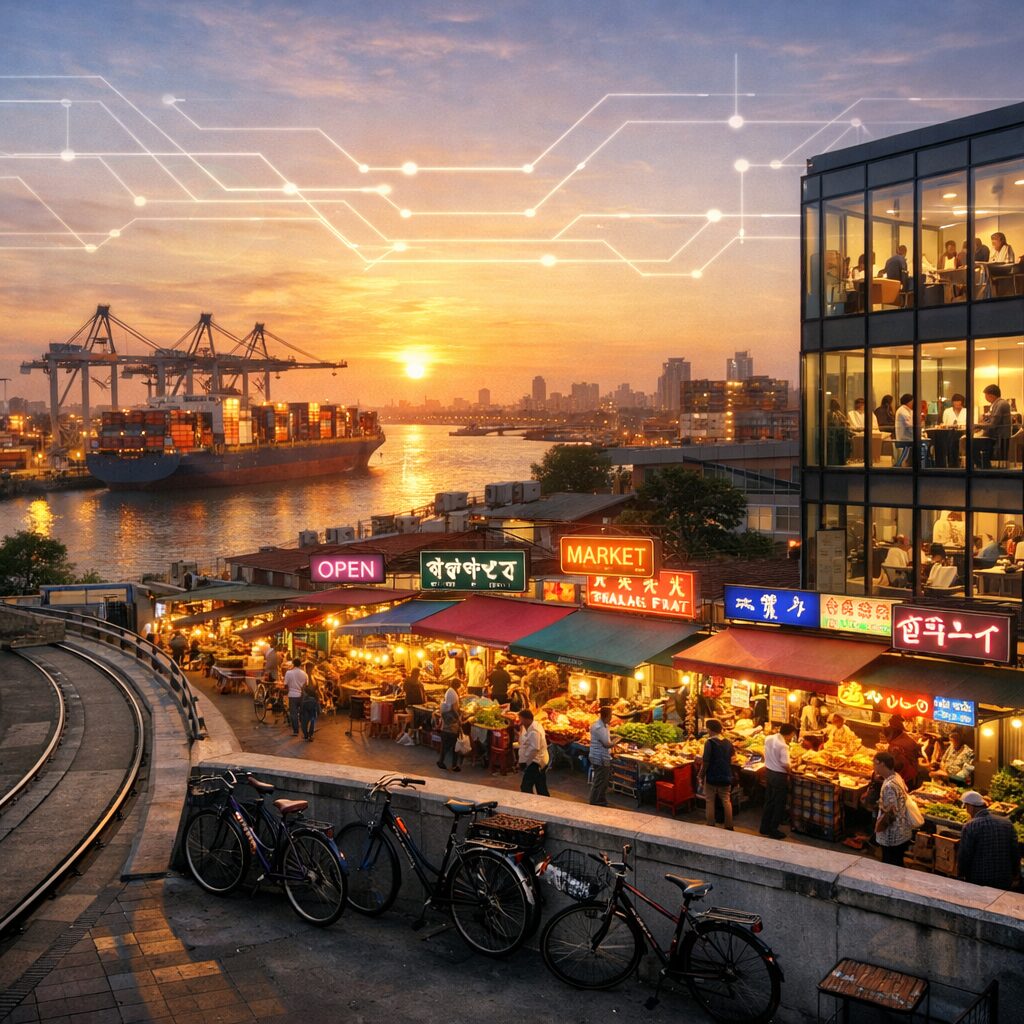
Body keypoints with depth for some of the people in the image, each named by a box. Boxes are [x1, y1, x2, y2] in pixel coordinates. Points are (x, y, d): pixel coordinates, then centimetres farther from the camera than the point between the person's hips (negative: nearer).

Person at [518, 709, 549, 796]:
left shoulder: (534, 731, -22)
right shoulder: (530, 727, 11)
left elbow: (534, 748, -27)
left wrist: (524, 761, -20)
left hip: (535, 762, -11)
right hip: (540, 761, 11)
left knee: (525, 787, -9)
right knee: (542, 789, 17)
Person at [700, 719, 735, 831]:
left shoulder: (710, 742, -15)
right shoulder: (728, 743, 2)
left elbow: (705, 762, -16)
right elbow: (730, 761, 14)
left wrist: (701, 776, -5)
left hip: (712, 777, -5)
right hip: (726, 777, 5)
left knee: (710, 801, 7)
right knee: (726, 801, 13)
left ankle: (710, 826, 10)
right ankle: (729, 826, 17)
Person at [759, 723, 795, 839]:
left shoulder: (769, 739, 0)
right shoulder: (783, 746, -24)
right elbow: (785, 764, -26)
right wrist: (790, 771, -7)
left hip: (768, 772, 8)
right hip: (779, 776, -8)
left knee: (768, 801, 19)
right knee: (779, 804, 6)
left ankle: (765, 827, 27)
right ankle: (773, 830, 13)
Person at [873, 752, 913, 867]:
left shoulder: (889, 786, -27)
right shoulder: (897, 777, 2)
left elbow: (891, 813, -25)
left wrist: (879, 825, -13)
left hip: (892, 837, -9)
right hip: (902, 833, 9)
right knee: (897, 867, 21)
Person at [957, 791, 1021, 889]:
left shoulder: (970, 827, -15)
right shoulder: (1007, 823, 0)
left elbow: (964, 855, -12)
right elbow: (1016, 852, 6)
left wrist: (961, 874, 4)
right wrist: (1015, 873, 20)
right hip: (1005, 882, 4)